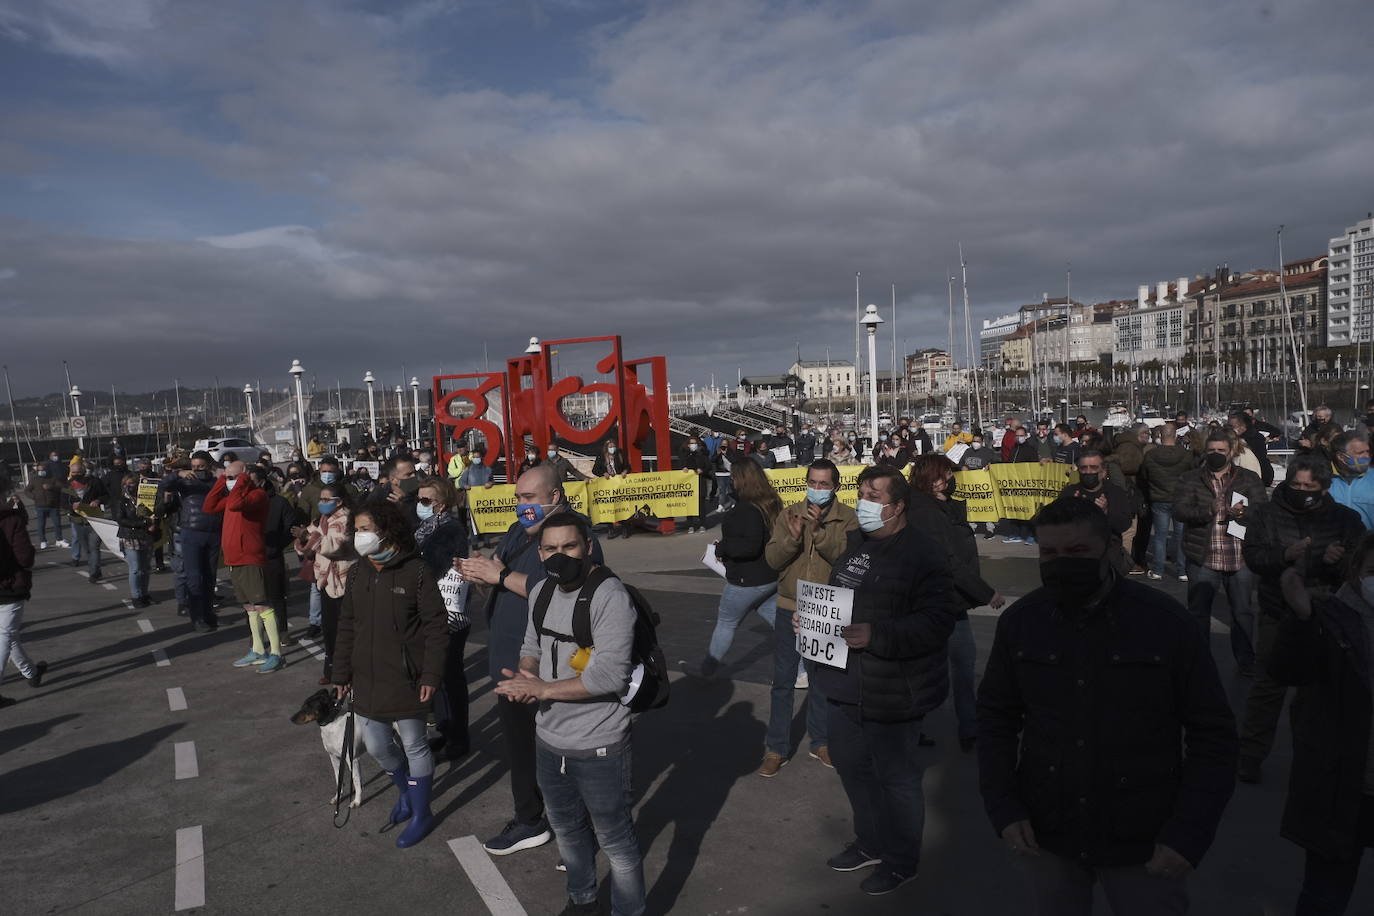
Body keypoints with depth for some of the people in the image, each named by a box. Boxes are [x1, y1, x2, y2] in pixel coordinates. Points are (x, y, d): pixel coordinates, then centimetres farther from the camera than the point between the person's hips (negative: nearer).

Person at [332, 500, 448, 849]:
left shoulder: (416, 572, -15)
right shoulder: (357, 573, 3)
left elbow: (435, 627, -13)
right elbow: (346, 626, 10)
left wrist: (431, 675, -16)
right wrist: (342, 673, 11)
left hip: (405, 679, -6)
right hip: (366, 679, 6)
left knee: (414, 746, 8)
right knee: (377, 746, 16)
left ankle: (421, 813, 27)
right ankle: (407, 791, 44)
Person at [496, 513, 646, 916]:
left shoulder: (610, 596, -23)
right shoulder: (540, 592, 2)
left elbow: (609, 676, -29)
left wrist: (541, 689, -22)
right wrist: (525, 676, -8)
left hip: (599, 747, -8)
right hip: (549, 740, 8)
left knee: (615, 842, 8)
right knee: (567, 829, 27)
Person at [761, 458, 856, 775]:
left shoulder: (848, 519, -6)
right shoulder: (789, 515, 0)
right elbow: (772, 559, -8)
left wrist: (819, 531, -32)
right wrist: (792, 537, -26)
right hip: (789, 609, 1)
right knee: (783, 681, 7)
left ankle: (820, 742, 32)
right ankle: (776, 748, 19)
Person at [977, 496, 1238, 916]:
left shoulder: (1167, 622, -12)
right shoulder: (1019, 621, -6)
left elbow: (1213, 734, -6)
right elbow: (996, 715, 4)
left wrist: (1189, 834, -12)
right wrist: (1004, 809, -5)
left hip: (1144, 842, -2)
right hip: (1045, 834, 2)